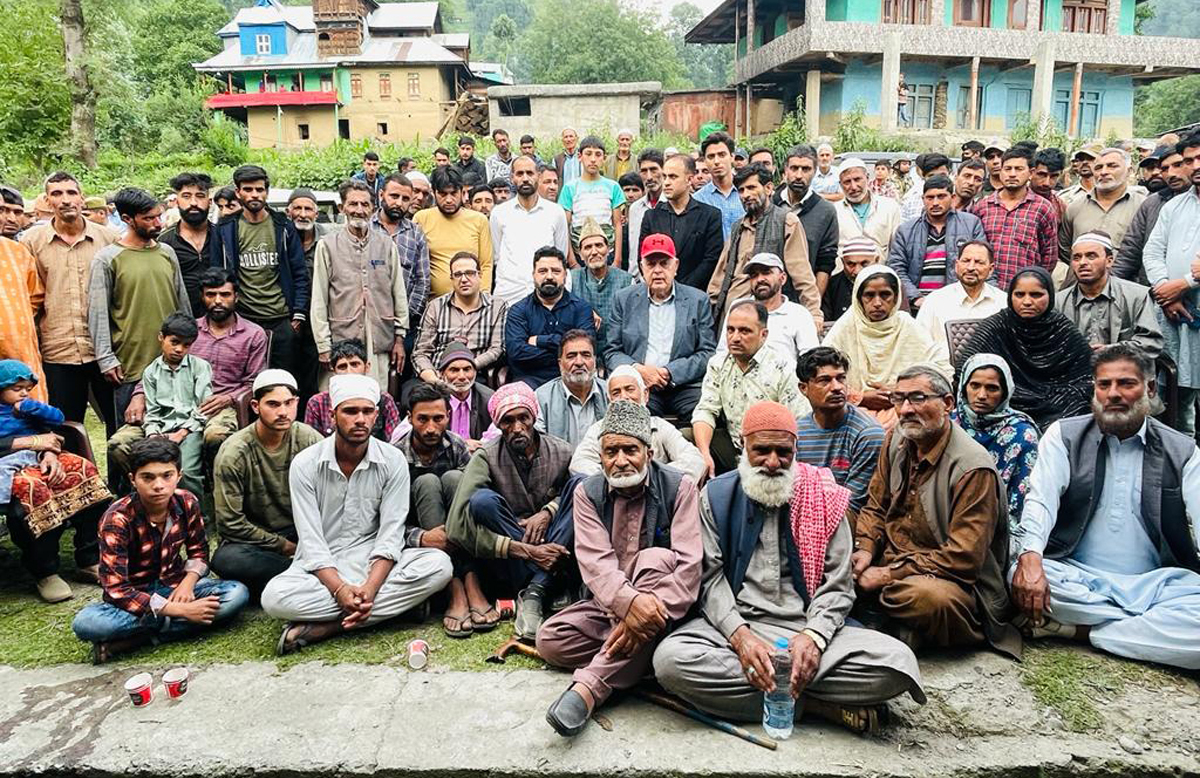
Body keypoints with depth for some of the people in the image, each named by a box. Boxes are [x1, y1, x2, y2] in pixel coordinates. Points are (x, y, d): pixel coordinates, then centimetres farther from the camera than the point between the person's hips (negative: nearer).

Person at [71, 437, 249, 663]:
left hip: (174, 586, 4)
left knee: (238, 594, -23)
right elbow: (116, 588, -25)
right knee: (86, 623, -35)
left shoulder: (187, 502, -10)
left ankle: (137, 637, -21)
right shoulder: (117, 519, -22)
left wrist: (188, 583, -16)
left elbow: (198, 550, 7)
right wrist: (180, 610, -30)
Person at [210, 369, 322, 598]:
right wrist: (285, 547, -12)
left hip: (298, 530, 1)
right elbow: (230, 524, -14)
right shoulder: (233, 453, -15)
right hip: (251, 539, -1)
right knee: (226, 560, -37)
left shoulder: (309, 439, -8)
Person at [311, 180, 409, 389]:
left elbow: (399, 293, 13)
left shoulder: (386, 245, 10)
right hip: (341, 342, -2)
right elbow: (319, 301, 2)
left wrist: (400, 337, 9)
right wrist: (323, 346, -3)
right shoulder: (327, 245, 3)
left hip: (379, 344, 2)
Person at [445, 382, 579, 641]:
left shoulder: (561, 452, 0)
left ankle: (535, 592, -29)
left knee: (580, 484, -18)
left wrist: (548, 512, -12)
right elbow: (457, 528, -20)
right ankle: (551, 588, -27)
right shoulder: (486, 458, -8)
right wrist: (526, 551, -27)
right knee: (483, 501, -28)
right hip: (508, 560, -2)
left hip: (550, 549, 2)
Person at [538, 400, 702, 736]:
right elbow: (594, 561, -16)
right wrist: (629, 601, -37)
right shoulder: (588, 492, 0)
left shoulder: (679, 487, -7)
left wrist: (653, 608, -35)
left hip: (659, 604, -2)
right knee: (550, 640, -21)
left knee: (655, 558, -35)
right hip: (608, 604, 3)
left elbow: (689, 563, -18)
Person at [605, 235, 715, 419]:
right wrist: (638, 369, -10)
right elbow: (612, 351, 11)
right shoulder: (625, 299, 12)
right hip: (639, 386, 0)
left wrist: (670, 372, -10)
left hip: (684, 385, 0)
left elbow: (708, 352, 4)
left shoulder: (698, 300, 9)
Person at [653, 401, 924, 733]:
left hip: (807, 627, 0)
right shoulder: (717, 496, 7)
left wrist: (814, 636, -17)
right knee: (670, 659, -32)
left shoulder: (823, 497, 7)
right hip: (734, 624, 1)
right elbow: (711, 577, 0)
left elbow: (837, 586, 3)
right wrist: (740, 635, -18)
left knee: (897, 662, -24)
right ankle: (813, 702, -20)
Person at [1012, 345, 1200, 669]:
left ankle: (1082, 631, -19)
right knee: (1019, 576, -32)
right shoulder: (1064, 435, 7)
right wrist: (1030, 556, -28)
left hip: (1154, 583, 0)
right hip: (1077, 578, 0)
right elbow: (1041, 499, -7)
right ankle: (1151, 624, -15)